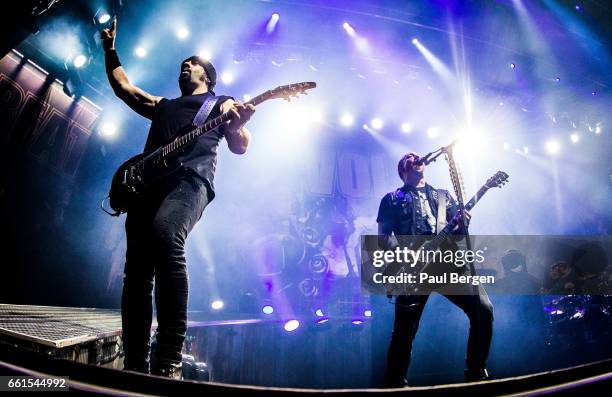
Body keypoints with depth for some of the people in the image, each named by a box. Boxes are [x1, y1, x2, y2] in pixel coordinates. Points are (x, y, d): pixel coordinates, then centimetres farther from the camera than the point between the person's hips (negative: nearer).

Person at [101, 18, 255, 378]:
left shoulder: (222, 103, 23)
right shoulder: (161, 105, 38)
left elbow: (240, 148, 8)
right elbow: (122, 86, 43)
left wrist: (239, 125, -13)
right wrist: (110, 48, 40)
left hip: (190, 180, -6)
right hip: (145, 182, 6)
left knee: (165, 236, -35)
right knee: (137, 266, -8)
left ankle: (169, 362, -33)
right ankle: (136, 365, -2)